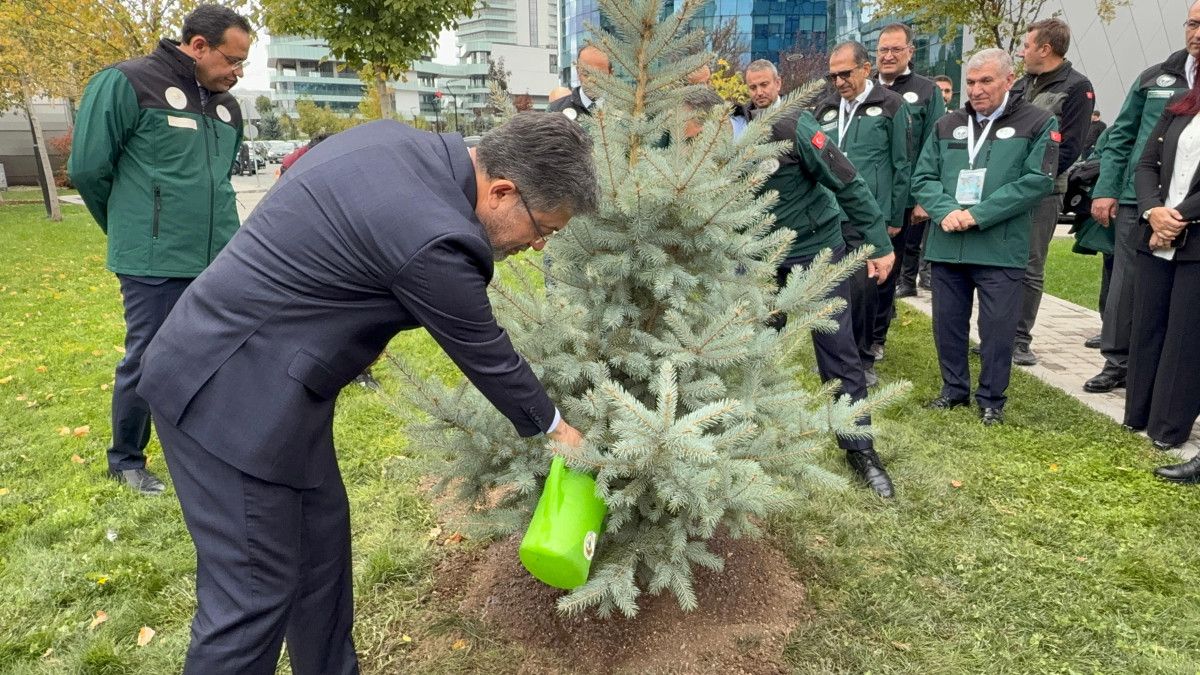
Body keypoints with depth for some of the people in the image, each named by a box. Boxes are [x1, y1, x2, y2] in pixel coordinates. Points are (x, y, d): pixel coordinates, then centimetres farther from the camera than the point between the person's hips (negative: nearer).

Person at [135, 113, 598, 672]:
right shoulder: (435, 239, -26)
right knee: (254, 591, 1)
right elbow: (486, 355, -12)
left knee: (322, 539, 18)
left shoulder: (393, 138, 1)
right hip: (234, 394, -10)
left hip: (239, 368, 10)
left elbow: (295, 175, 16)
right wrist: (553, 426, 7)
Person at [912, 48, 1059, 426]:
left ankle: (991, 399, 18)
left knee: (997, 328, 2)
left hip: (1001, 249, -4)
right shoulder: (948, 125, 13)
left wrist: (978, 215, -16)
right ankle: (955, 389, 29)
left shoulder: (1038, 123, 1)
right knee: (947, 322, 12)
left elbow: (1038, 180, -10)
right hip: (946, 245, 4)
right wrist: (946, 211, -12)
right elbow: (923, 177, 8)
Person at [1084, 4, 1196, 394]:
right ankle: (1117, 362, 18)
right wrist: (1105, 190, 1)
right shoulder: (1154, 78, 8)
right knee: (1124, 285, 6)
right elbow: (1120, 137, 10)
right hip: (1136, 202, 2)